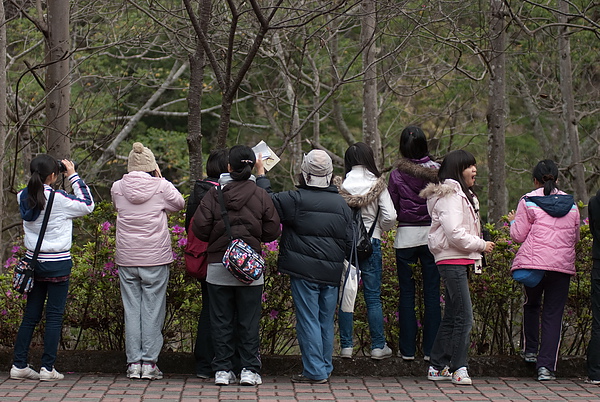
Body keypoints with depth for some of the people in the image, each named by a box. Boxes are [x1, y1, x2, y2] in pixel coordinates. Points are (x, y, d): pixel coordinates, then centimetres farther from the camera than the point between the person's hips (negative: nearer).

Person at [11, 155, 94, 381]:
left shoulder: (24, 198, -1)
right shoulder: (59, 199, -15)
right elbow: (88, 205, -2)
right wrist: (73, 176, 2)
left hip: (33, 261, 5)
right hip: (57, 264, -5)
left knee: (30, 315, 11)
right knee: (54, 316, 1)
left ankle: (19, 365, 11)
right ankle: (47, 368, 2)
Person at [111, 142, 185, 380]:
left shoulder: (118, 188, -1)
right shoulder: (162, 187, -7)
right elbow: (179, 204, 10)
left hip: (126, 258, 2)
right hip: (156, 258, -2)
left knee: (131, 309, 7)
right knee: (153, 309, 4)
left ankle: (133, 363, 8)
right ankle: (149, 363, 3)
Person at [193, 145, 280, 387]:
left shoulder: (213, 195, -5)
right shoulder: (261, 196, -3)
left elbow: (199, 229, -6)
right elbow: (272, 232, 0)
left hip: (218, 266, 0)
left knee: (221, 321, 7)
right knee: (249, 321, 7)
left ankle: (222, 370, 9)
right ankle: (249, 370, 7)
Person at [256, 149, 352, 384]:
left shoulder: (296, 199, -10)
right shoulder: (341, 203, 7)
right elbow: (348, 241, 11)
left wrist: (261, 174, 10)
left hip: (304, 271, -5)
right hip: (331, 273, 5)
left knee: (308, 320, -2)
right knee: (326, 321, 12)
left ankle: (315, 371, -3)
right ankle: (325, 369, 19)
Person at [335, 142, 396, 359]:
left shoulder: (341, 185, -6)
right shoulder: (378, 185, -6)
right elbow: (390, 217, -8)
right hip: (371, 243, 0)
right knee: (373, 297, 6)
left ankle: (346, 345, 8)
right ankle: (378, 346, 9)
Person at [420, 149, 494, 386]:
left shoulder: (462, 195, 19)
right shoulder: (451, 196, -14)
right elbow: (454, 233, -21)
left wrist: (476, 251, 12)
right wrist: (482, 245, -12)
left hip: (460, 261, 11)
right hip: (452, 260, -11)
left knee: (451, 317, 13)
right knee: (464, 317, -11)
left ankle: (438, 366, 19)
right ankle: (458, 368, -6)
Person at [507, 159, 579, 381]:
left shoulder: (528, 201, -1)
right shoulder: (571, 204, 10)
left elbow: (518, 235, -1)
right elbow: (575, 237, 17)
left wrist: (513, 221, 18)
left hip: (534, 262, -2)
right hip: (563, 265, 2)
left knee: (531, 304, 23)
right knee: (553, 314, 2)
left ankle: (530, 350, 22)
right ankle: (546, 365, -5)